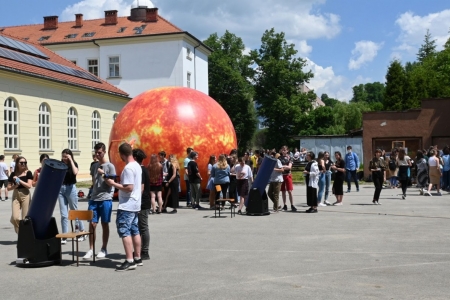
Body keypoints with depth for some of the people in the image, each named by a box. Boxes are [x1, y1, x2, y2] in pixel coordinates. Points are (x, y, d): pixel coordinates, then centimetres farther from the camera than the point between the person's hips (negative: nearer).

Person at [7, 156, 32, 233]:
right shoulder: (13, 174, 6)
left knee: (25, 218, 0)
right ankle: (20, 233, 11)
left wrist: (19, 180, -12)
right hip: (15, 196, 2)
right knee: (15, 218, -10)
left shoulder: (28, 173, -1)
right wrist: (15, 186, -11)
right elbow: (8, 188, 8)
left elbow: (29, 186, -11)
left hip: (25, 195, -2)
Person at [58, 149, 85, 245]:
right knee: (64, 214, 2)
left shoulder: (74, 164, -1)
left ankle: (82, 232, 20)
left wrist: (71, 160, -18)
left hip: (70, 188, -3)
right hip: (61, 189, 3)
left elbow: (75, 172, -24)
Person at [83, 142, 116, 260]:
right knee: (92, 224, 1)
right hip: (93, 199, 5)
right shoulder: (94, 166, 12)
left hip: (105, 199, -4)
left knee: (105, 224, 5)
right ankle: (91, 249, 8)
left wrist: (104, 174, -20)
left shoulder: (110, 166, -5)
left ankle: (104, 249, 15)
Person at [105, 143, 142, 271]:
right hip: (135, 204, 10)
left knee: (124, 231, -8)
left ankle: (129, 261, -9)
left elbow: (129, 188, -24)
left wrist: (113, 184, -16)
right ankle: (137, 258, 20)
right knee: (134, 231, 13)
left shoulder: (128, 168, -19)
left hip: (127, 205, -10)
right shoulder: (137, 166, 11)